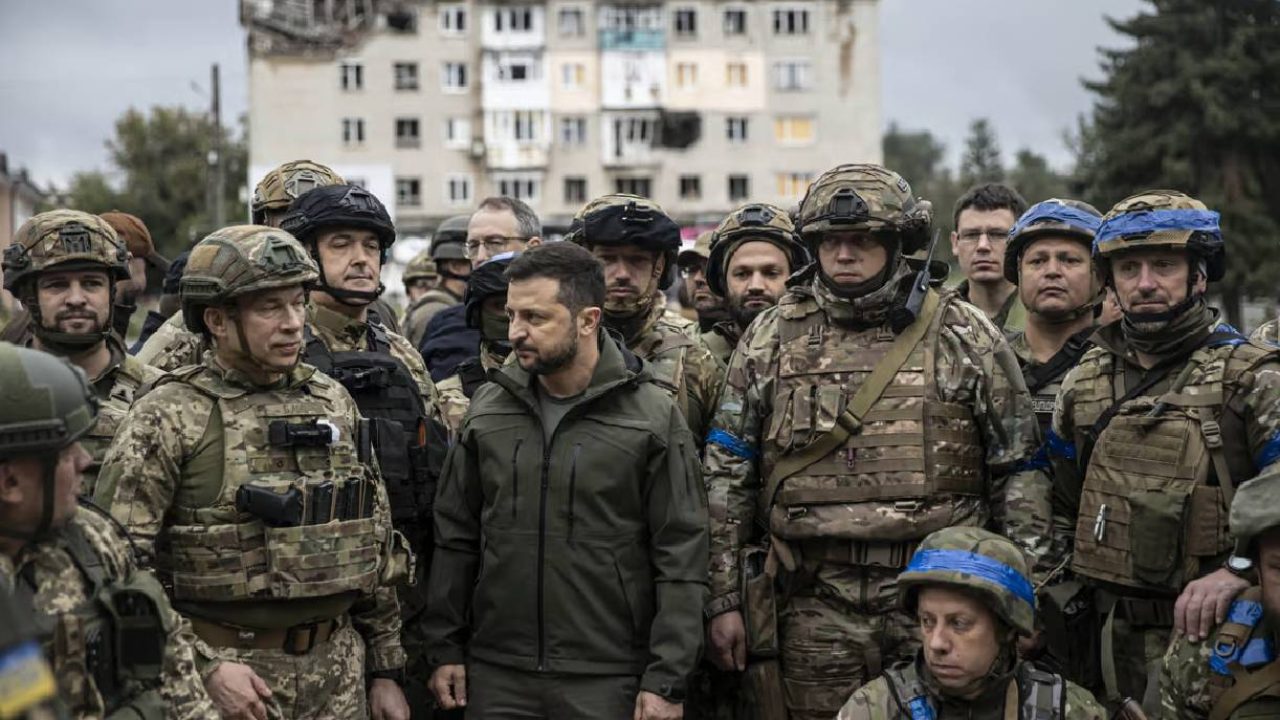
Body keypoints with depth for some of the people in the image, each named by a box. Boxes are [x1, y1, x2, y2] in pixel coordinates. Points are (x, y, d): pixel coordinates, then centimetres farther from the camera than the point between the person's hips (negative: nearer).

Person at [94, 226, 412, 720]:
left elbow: (376, 545, 14)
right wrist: (203, 667, -18)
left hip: (339, 669, 5)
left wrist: (385, 670, 13)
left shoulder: (334, 403, 8)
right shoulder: (169, 417, -8)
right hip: (228, 674, -5)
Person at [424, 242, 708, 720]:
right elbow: (455, 537, 12)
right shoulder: (487, 409, 6)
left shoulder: (653, 416, -5)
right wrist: (446, 649, 8)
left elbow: (681, 560, -7)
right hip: (496, 679, 3)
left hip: (608, 681, -3)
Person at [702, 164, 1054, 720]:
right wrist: (723, 600, 3)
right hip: (817, 607, 1)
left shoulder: (966, 337, 3)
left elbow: (1019, 472, 6)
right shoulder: (771, 340, 5)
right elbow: (727, 476, 6)